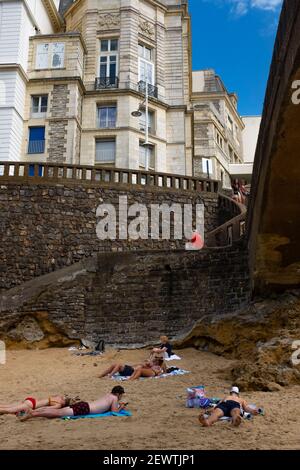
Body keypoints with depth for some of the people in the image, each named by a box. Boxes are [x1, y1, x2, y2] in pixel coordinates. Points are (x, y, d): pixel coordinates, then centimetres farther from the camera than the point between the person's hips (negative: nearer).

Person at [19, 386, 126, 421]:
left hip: (83, 404, 8)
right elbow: (114, 411, -3)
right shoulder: (114, 398, 3)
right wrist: (121, 407, 15)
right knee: (59, 413, -18)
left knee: (58, 410, 0)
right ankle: (33, 414, -29)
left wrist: (117, 403, 38)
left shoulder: (108, 395, 27)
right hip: (84, 409, -8)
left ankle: (32, 411, -9)